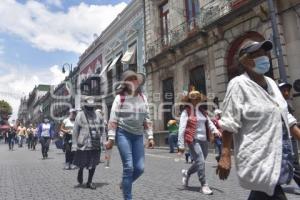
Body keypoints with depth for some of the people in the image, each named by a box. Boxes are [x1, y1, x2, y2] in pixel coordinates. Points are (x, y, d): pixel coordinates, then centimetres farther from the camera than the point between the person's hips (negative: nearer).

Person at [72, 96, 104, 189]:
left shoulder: (97, 114, 7)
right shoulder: (80, 115, -5)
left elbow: (101, 127, 18)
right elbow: (75, 131, -5)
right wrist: (74, 144, -7)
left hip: (95, 144, 4)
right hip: (83, 144, -3)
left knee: (93, 164, 8)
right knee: (82, 163, 7)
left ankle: (89, 182, 24)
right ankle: (80, 172, 41)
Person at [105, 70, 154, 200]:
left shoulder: (143, 97, 7)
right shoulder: (120, 98, -6)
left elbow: (147, 118, 10)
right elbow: (113, 119, -8)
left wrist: (150, 136, 6)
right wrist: (111, 138, -12)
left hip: (138, 135, 5)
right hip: (123, 134, -4)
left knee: (140, 168, 3)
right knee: (128, 167, -5)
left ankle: (124, 184, 34)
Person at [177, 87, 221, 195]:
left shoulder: (202, 111, 15)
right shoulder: (186, 112, -6)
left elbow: (209, 122, 8)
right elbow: (181, 129, -9)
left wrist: (215, 130, -14)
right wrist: (181, 145, -11)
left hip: (204, 140, 7)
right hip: (193, 140, -7)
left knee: (199, 162, 14)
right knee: (200, 162, -9)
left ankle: (186, 173, 39)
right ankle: (204, 185, 8)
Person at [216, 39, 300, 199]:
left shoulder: (271, 83, 11)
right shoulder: (239, 84, -12)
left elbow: (285, 117, 18)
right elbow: (229, 123, -17)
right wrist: (225, 156, -20)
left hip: (278, 156, 8)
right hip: (258, 159, -8)